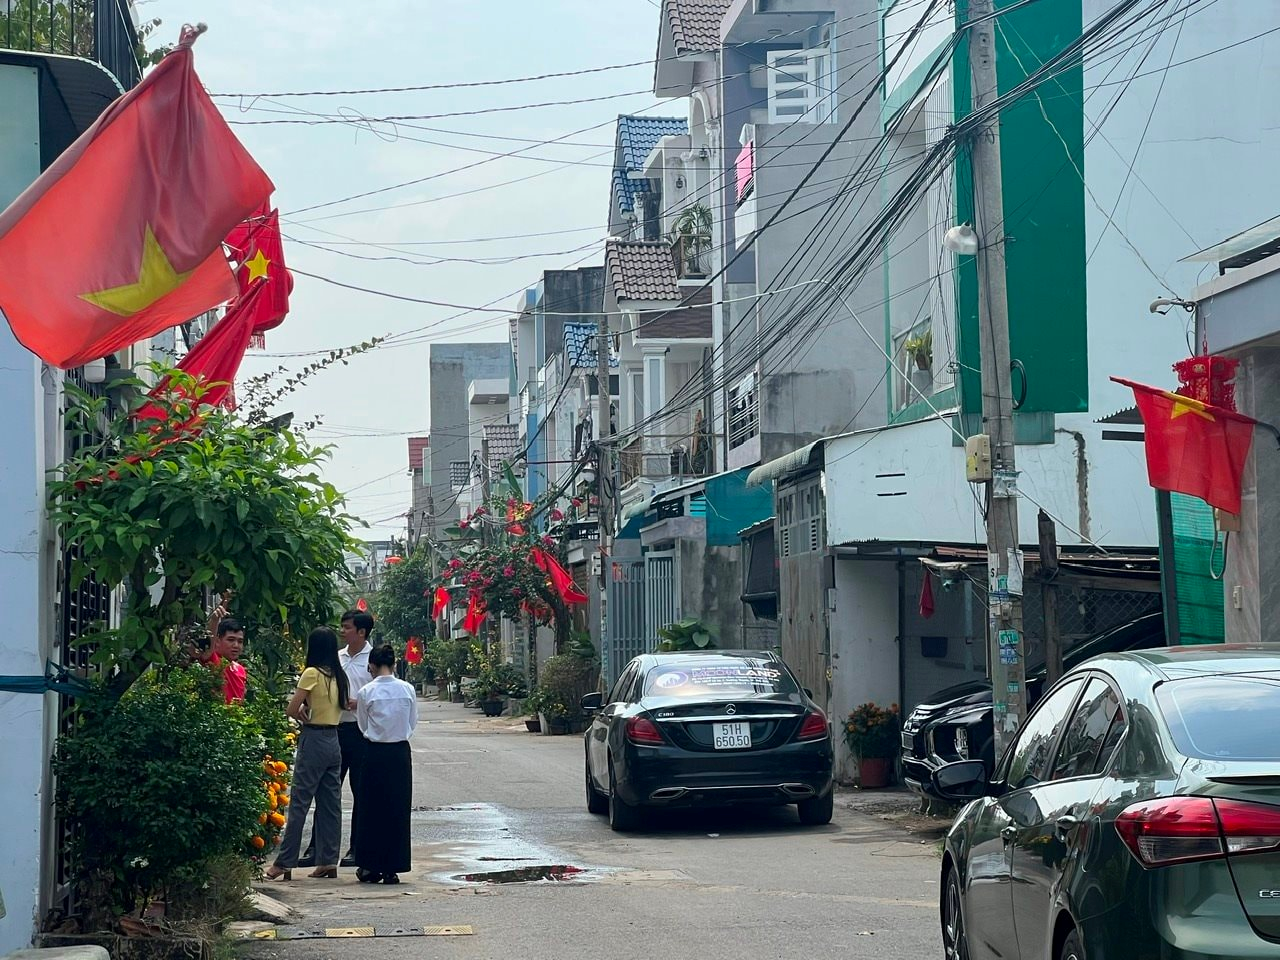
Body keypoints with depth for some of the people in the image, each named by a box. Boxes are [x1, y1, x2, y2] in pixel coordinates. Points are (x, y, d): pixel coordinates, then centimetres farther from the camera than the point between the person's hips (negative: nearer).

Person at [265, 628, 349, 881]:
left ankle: (284, 863, -1)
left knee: (299, 803, -3)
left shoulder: (312, 674, -12)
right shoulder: (339, 676, 8)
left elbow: (292, 709, -13)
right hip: (333, 740, 7)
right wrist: (312, 712, 6)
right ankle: (329, 861, 11)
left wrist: (303, 716, 8)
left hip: (313, 741, -7)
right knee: (330, 804, 9)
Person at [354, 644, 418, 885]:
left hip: (375, 754, -1)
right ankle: (391, 869, 7)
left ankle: (369, 867, 11)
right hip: (400, 752, 1)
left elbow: (363, 726, 3)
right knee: (398, 809, 6)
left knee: (372, 808, 8)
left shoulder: (366, 692, -7)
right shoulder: (407, 689, -3)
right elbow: (413, 723, 7)